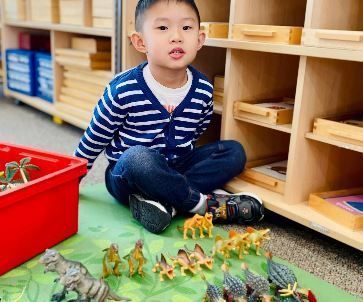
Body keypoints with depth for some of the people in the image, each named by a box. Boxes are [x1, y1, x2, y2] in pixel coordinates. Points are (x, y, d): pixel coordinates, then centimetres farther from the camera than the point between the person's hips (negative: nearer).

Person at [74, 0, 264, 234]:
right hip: (126, 177, -4)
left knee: (234, 151, -8)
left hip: (174, 172, 5)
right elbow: (94, 140, -5)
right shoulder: (124, 89, -18)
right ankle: (203, 204, -19)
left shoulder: (204, 90, -7)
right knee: (138, 158, -38)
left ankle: (165, 201, -23)